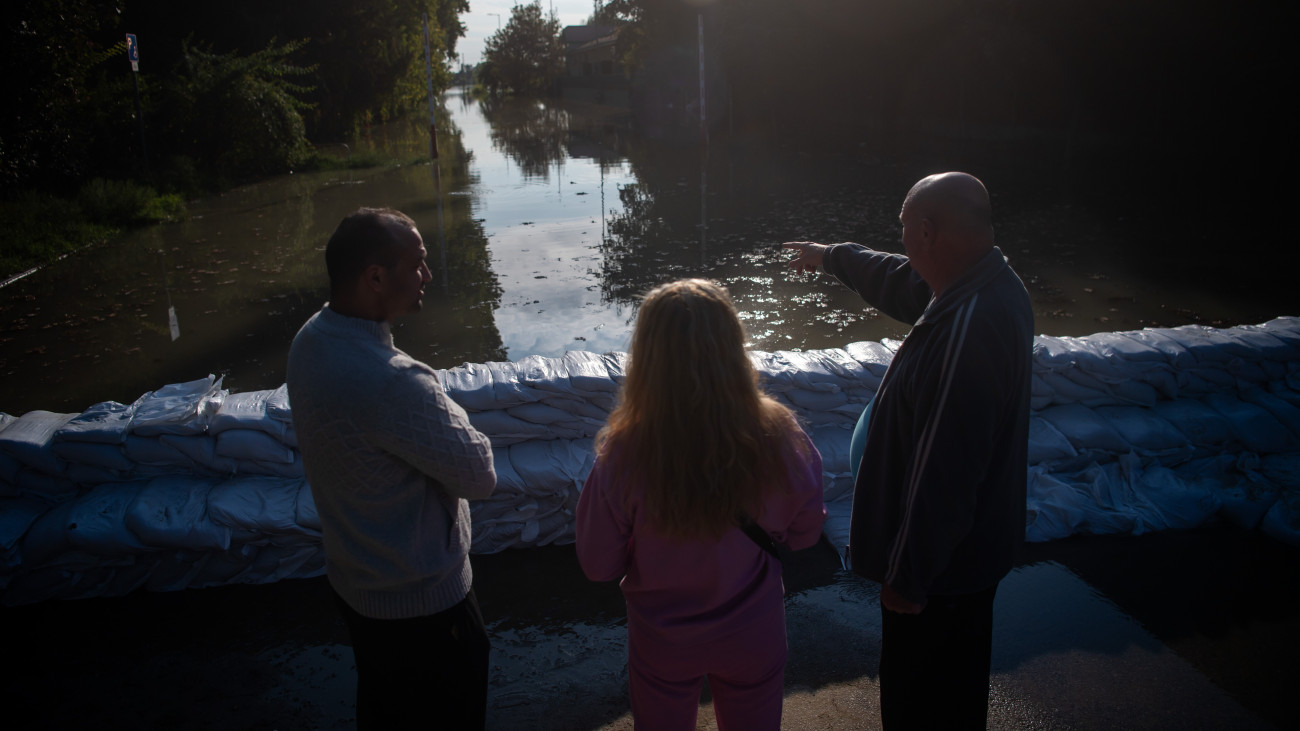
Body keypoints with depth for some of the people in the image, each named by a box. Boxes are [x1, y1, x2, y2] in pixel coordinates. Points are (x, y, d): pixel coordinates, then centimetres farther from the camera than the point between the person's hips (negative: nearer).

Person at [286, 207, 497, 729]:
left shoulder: (310, 339, -7)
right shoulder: (393, 383, -36)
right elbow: (479, 475, -24)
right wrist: (448, 413, -8)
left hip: (351, 580, 8)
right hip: (421, 599, -8)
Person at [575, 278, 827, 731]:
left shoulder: (623, 456, -29)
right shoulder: (779, 438, -25)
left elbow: (598, 567, -15)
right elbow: (804, 533, -6)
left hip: (663, 645, -1)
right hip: (754, 638, 1)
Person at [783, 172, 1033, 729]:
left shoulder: (969, 328, -34)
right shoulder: (989, 282, -2)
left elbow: (942, 472, -31)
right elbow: (902, 280, 19)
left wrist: (907, 576, -22)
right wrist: (831, 256, 34)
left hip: (940, 560, -9)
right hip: (974, 541, 10)